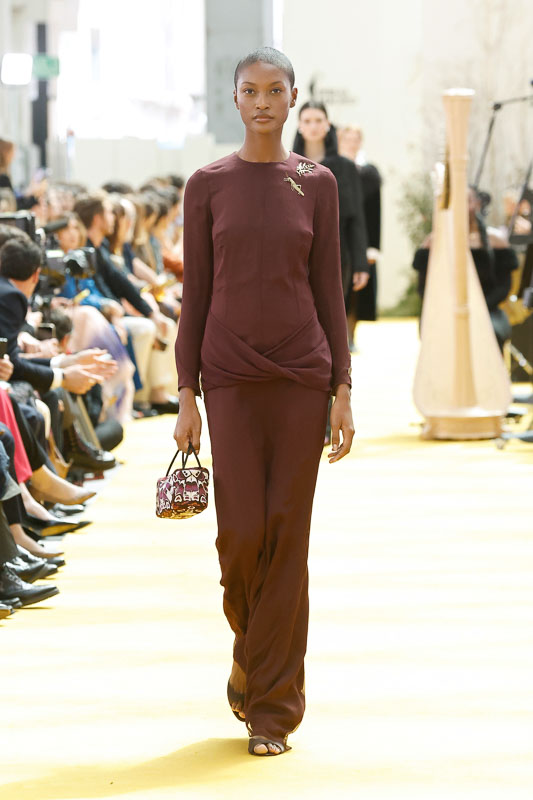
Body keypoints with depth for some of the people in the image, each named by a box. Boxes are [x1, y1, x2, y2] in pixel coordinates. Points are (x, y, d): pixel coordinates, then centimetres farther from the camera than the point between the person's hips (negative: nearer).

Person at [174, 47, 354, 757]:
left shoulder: (317, 184, 4)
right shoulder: (208, 186, 3)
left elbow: (329, 290, 4)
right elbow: (195, 294, 3)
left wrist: (343, 390, -1)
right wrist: (187, 394, -1)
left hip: (301, 376, 0)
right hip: (231, 376, 0)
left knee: (288, 537, 0)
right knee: (241, 532, -6)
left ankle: (273, 706, 9)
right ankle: (253, 652, 26)